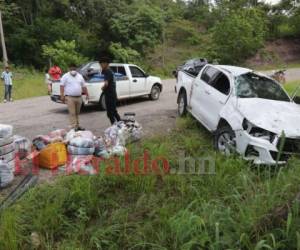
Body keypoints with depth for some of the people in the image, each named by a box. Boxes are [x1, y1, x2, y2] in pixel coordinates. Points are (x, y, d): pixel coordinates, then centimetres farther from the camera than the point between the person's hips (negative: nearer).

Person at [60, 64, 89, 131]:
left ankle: (77, 126, 18)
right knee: (72, 113, -9)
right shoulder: (65, 76, 2)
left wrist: (87, 94, 10)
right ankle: (74, 127, -9)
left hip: (79, 97, 5)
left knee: (77, 113, 11)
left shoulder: (80, 76, 16)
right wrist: (62, 95, -12)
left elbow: (84, 86, 18)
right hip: (70, 97, -5)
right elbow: (62, 86, -3)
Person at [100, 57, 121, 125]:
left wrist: (103, 88, -11)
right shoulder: (110, 71, 14)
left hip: (109, 95, -10)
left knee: (110, 113, -5)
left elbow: (106, 83, -29)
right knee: (114, 111, 20)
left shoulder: (108, 72, -16)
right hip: (112, 94, 10)